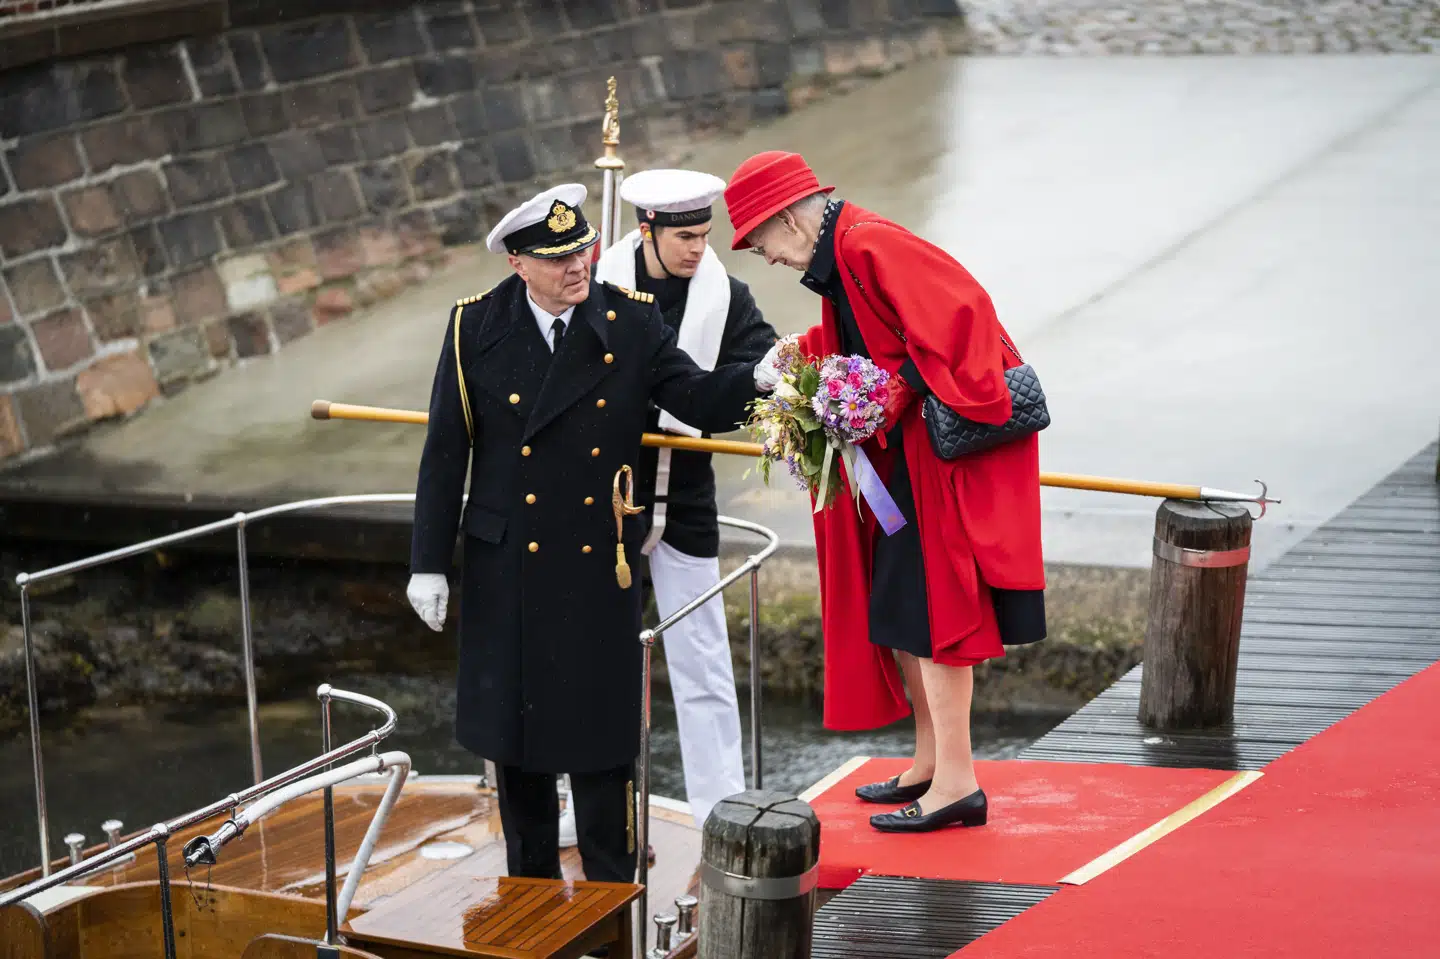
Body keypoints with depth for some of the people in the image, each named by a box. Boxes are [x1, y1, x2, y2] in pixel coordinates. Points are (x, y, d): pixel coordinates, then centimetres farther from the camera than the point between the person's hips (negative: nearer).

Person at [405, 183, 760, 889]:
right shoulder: (476, 328, -5)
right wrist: (429, 562, -2)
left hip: (597, 566, -1)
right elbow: (446, 451, -1)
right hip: (506, 571, 1)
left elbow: (698, 401, -6)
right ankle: (531, 886, 29)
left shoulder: (632, 322, -5)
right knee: (513, 724, 12)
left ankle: (610, 898, 15)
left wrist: (759, 377, -27)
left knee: (600, 726, 2)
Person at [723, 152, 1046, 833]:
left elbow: (957, 315, -27)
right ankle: (932, 765, 24)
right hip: (906, 453, 11)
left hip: (949, 452, -11)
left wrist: (894, 391, -23)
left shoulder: (870, 246, -19)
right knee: (896, 611, 14)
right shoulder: (838, 256, 13)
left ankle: (956, 784, -4)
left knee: (926, 612, -8)